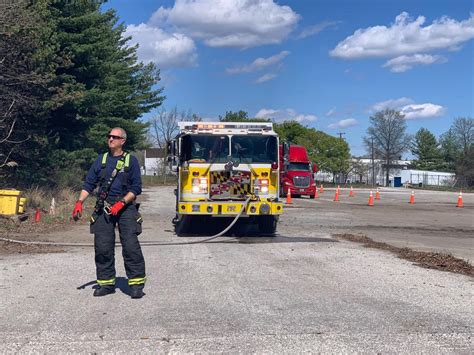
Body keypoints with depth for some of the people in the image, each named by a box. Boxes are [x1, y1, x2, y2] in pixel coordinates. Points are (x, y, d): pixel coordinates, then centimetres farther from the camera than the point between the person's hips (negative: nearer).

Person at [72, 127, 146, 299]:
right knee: (102, 248, 3)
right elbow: (89, 183, 11)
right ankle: (106, 283, 14)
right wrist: (79, 202, -3)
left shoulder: (131, 161, 4)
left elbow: (136, 188, -1)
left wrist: (121, 203, -14)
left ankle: (136, 284, -6)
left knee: (131, 246, -11)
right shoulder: (101, 160, 13)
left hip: (125, 208, -3)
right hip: (103, 209, 3)